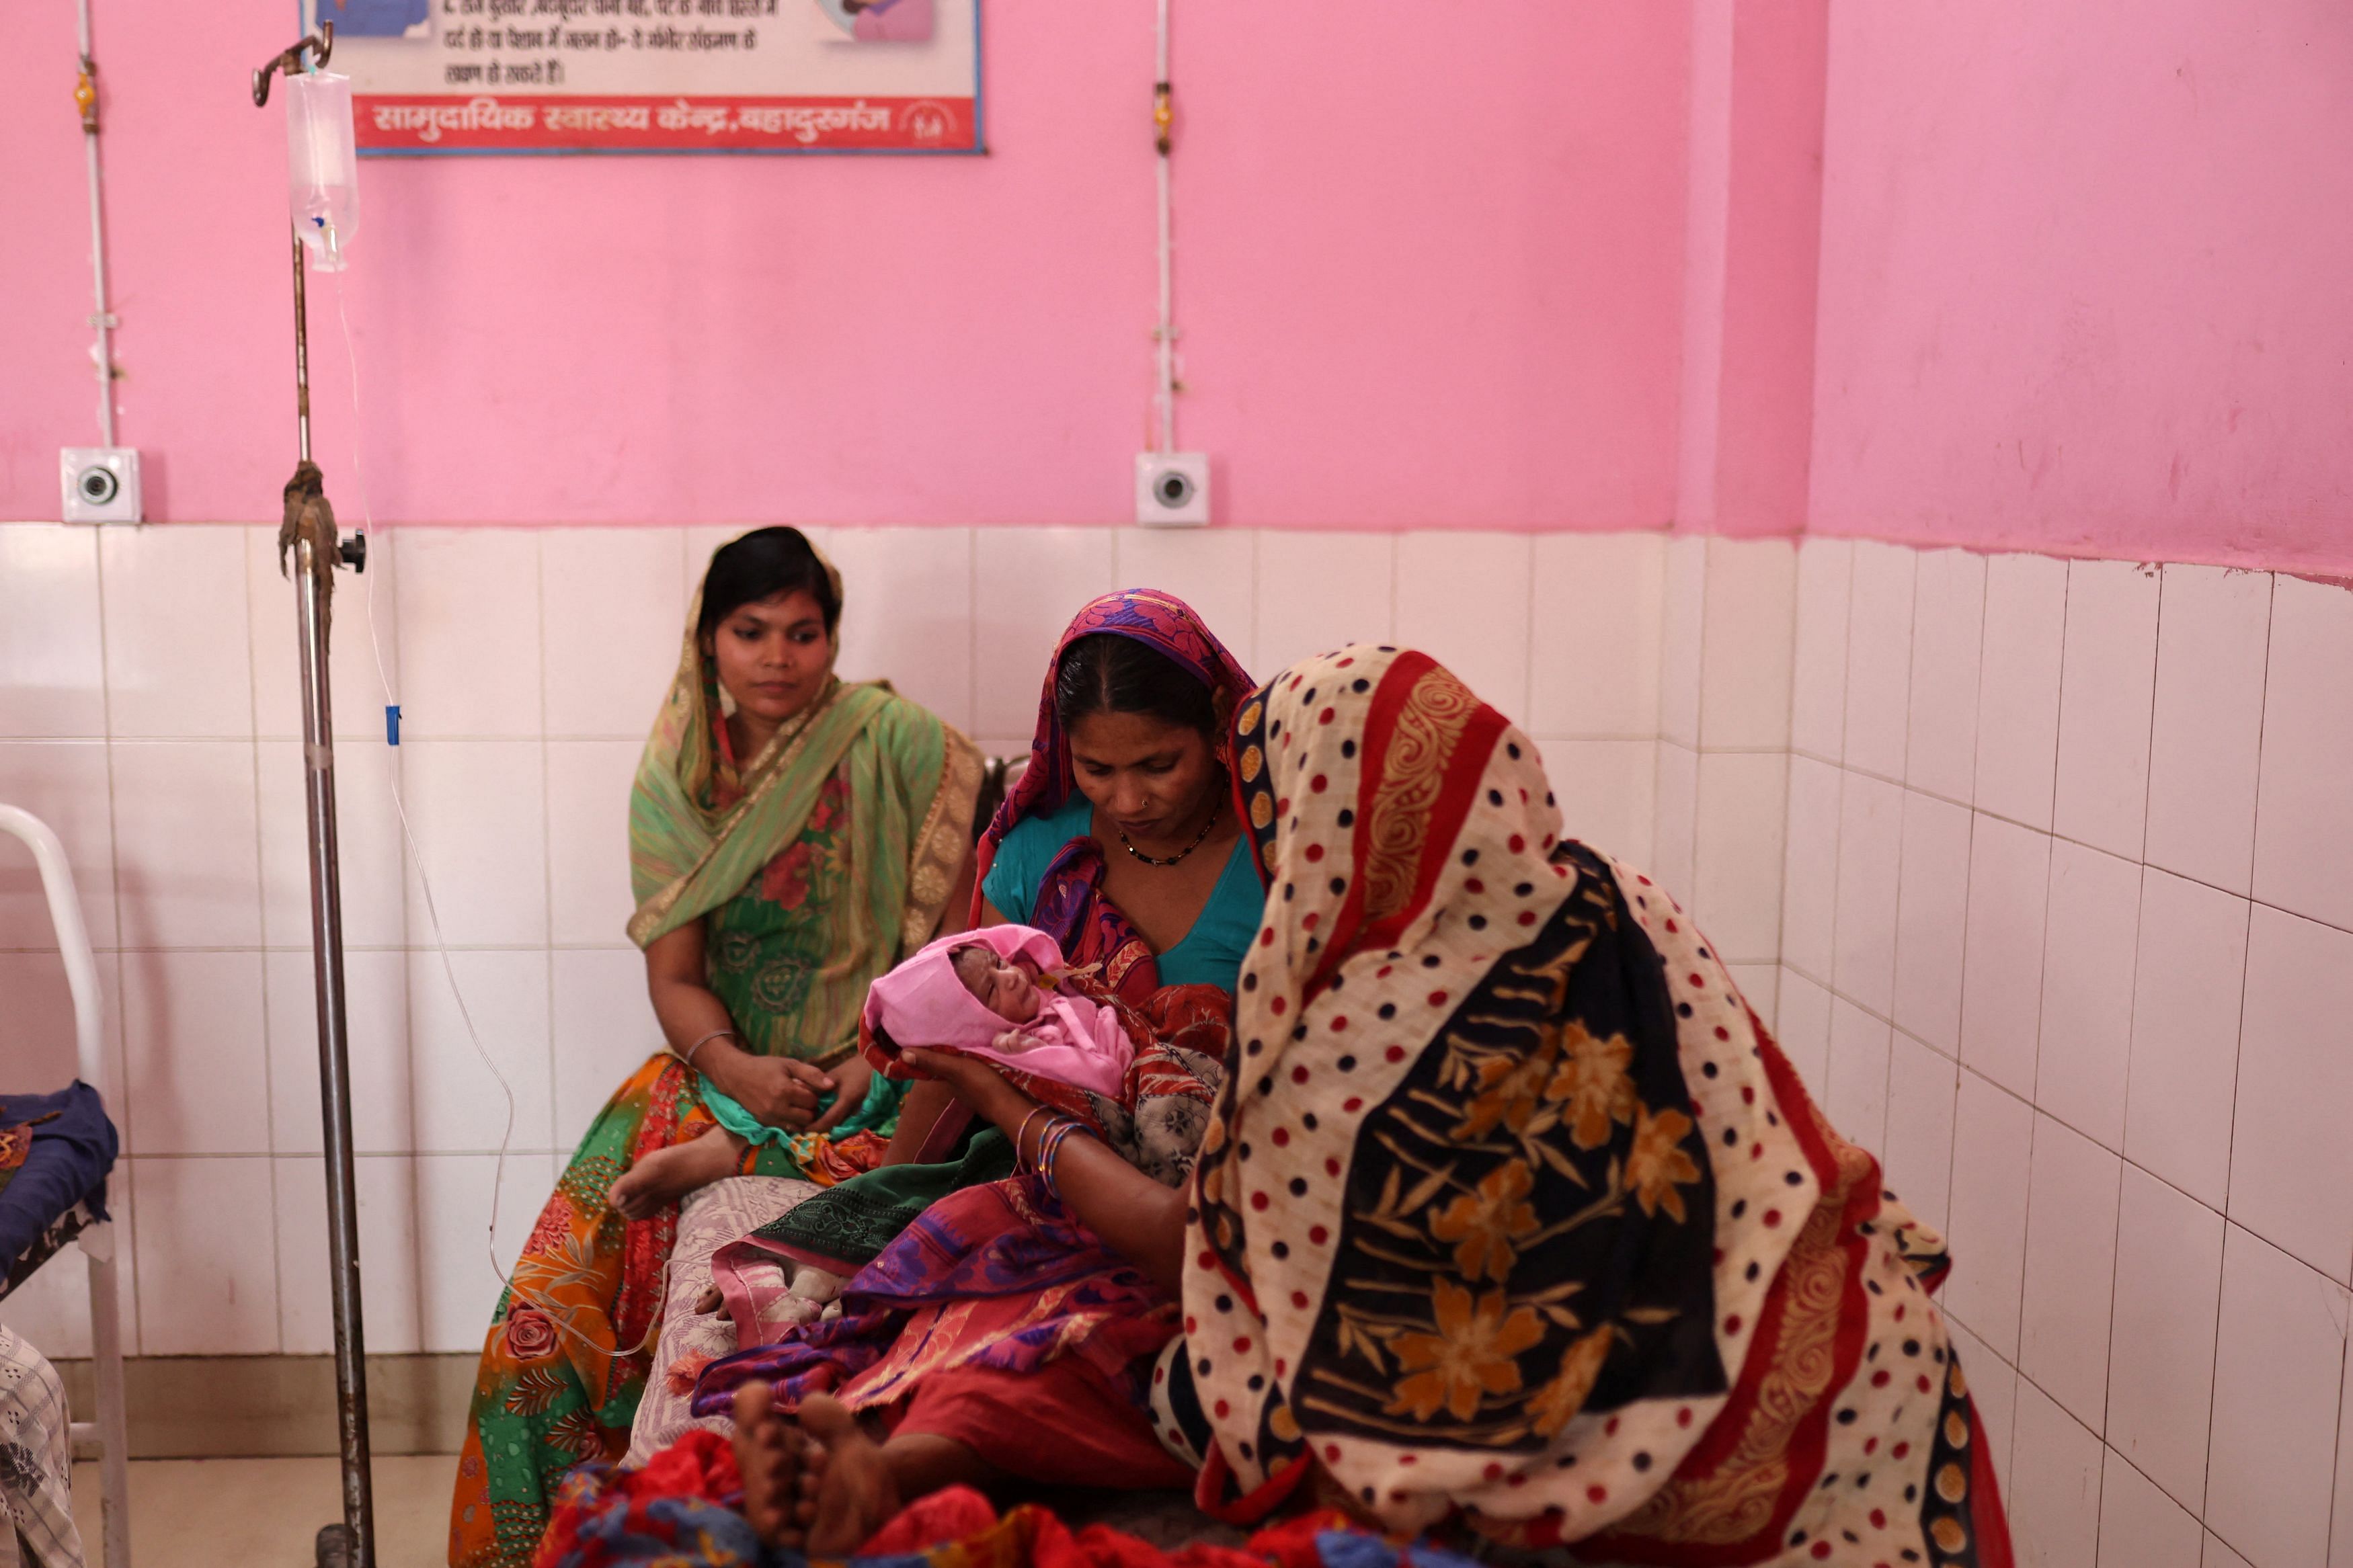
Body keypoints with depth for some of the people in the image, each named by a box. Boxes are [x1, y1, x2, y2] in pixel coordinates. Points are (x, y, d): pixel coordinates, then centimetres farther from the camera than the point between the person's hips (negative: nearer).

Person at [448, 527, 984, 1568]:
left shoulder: (898, 748, -5)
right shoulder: (673, 779, 6)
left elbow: (954, 940, -5)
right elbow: (674, 977, 3)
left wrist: (879, 1060, -17)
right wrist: (736, 1067, -16)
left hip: (873, 1081, -4)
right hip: (723, 1069, 4)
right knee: (552, 1302, -9)